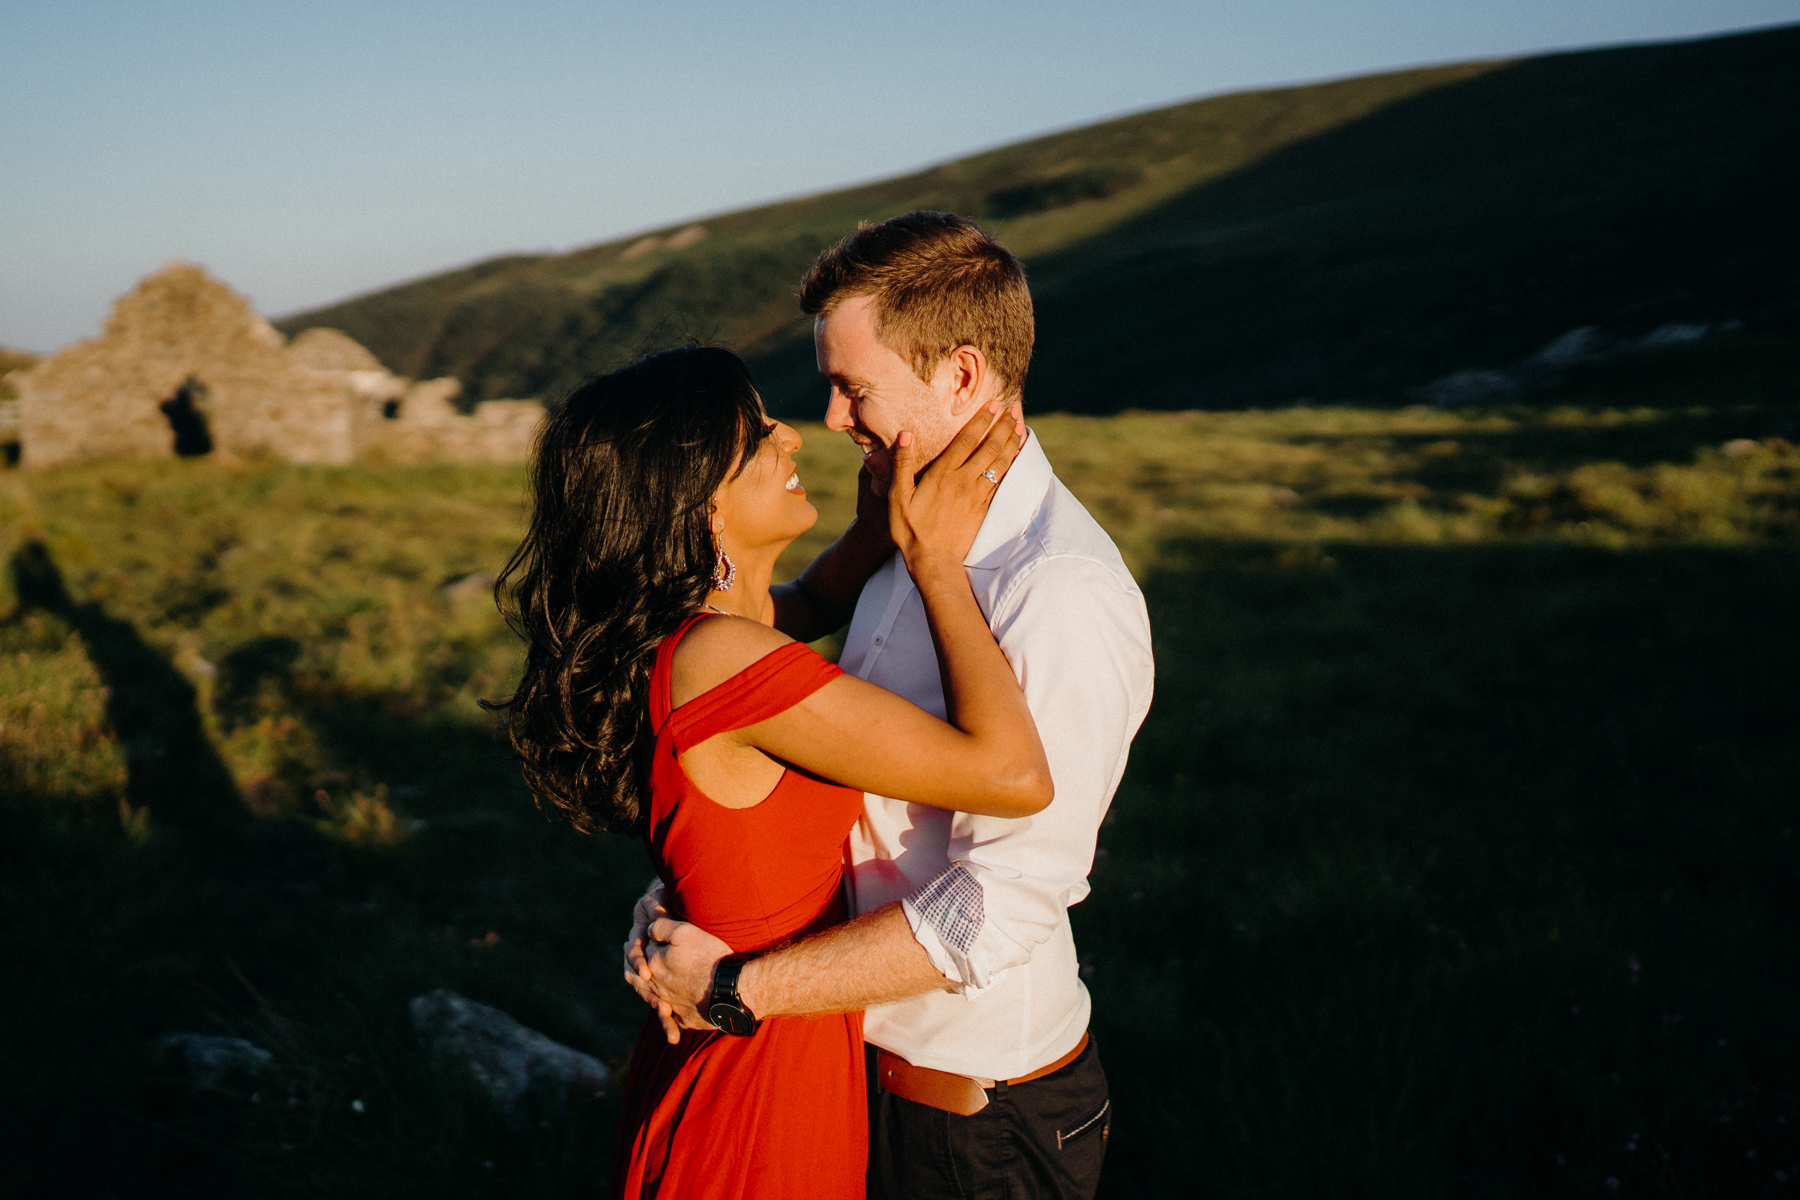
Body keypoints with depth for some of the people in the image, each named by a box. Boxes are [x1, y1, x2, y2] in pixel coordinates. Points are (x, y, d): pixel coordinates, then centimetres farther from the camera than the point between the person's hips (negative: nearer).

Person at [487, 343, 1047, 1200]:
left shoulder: (672, 632, -2)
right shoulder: (715, 659, -29)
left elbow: (808, 603, 22)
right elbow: (1014, 775, -30)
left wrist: (895, 510, 3)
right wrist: (936, 559, -19)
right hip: (763, 1100, -8)